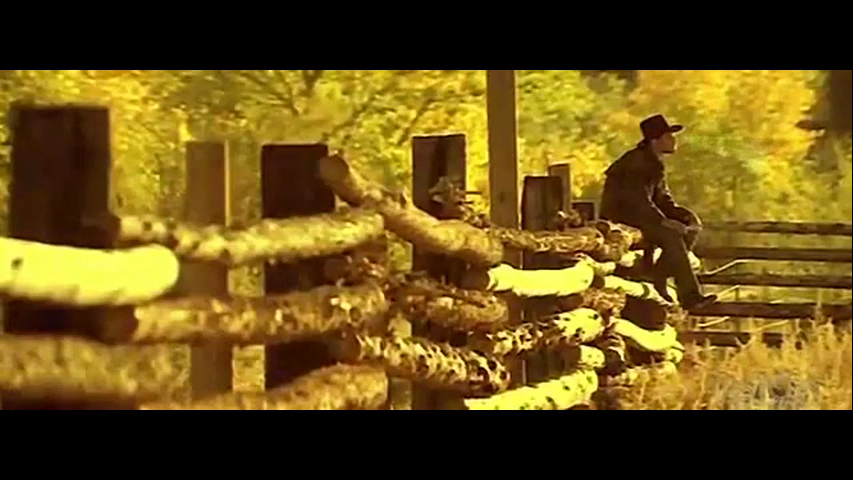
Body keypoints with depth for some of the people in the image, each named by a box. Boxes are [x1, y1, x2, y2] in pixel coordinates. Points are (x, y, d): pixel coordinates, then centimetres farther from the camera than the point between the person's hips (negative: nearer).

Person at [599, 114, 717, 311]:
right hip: (620, 219, -10)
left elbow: (662, 198, 15)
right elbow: (639, 201, -26)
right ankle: (690, 296, -27)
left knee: (693, 225, -1)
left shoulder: (655, 163, 11)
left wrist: (680, 213, -2)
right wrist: (663, 221, -30)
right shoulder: (637, 162, -18)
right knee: (671, 236, -29)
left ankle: (657, 280, -8)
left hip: (640, 215, 10)